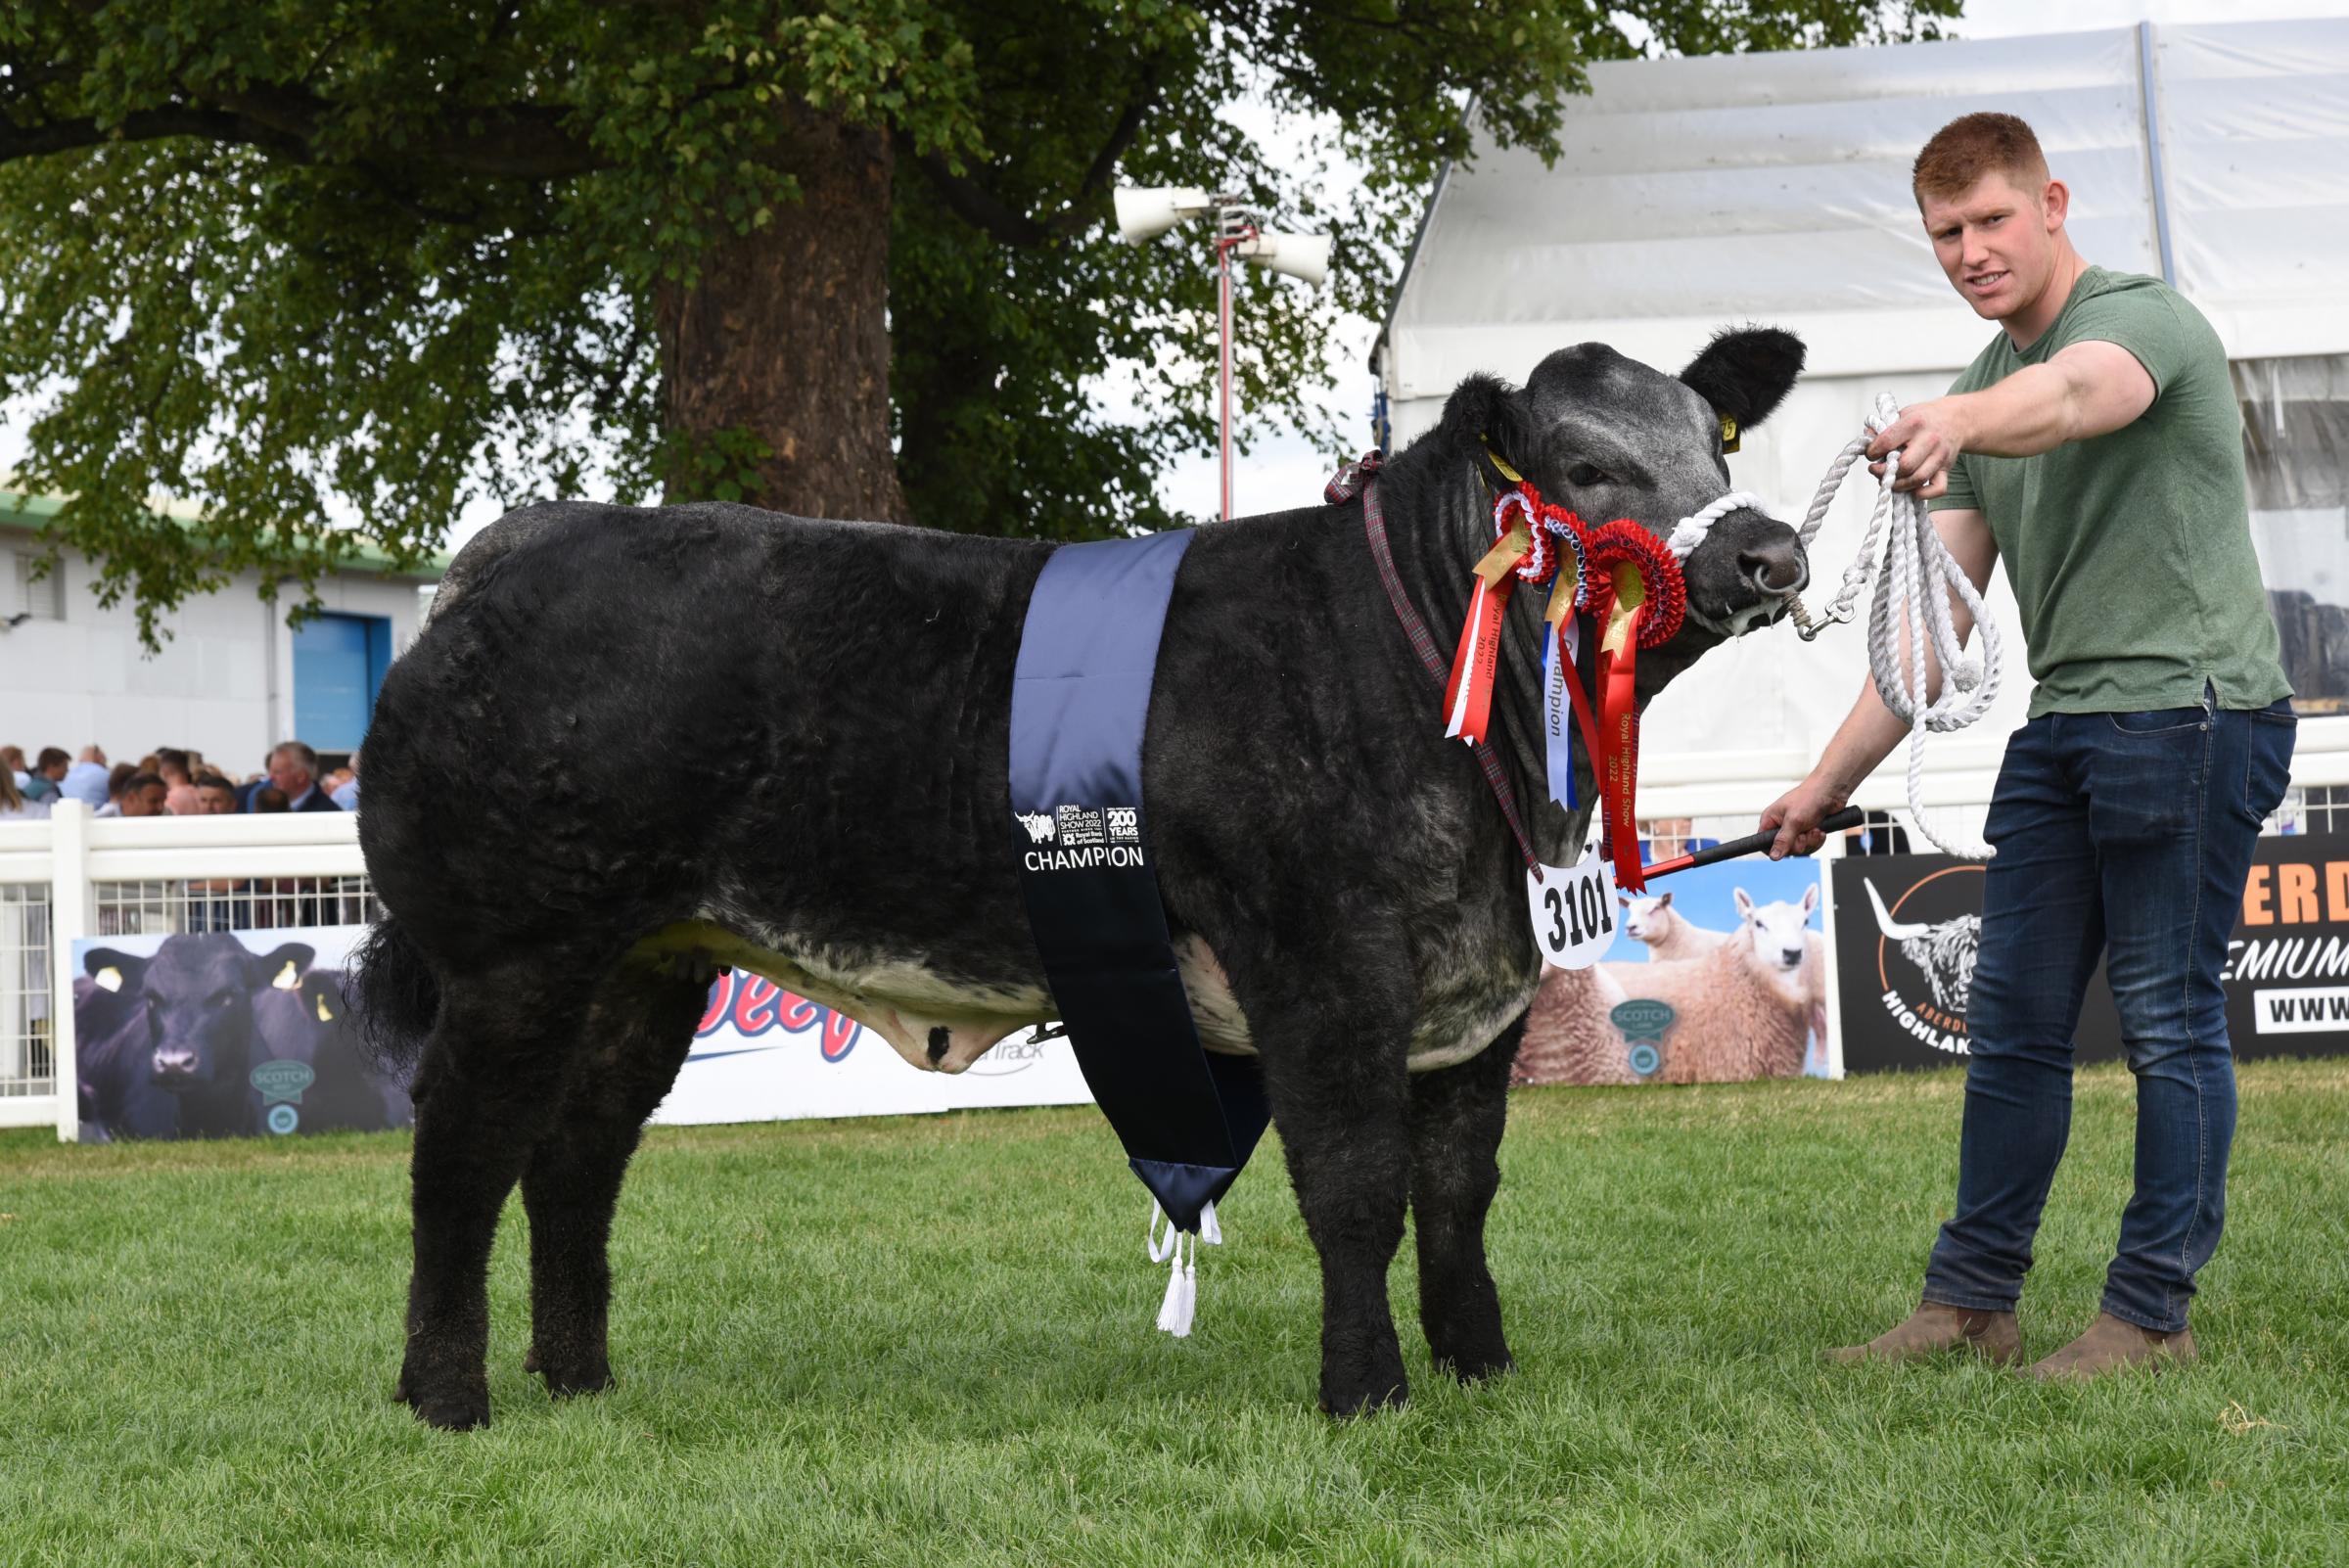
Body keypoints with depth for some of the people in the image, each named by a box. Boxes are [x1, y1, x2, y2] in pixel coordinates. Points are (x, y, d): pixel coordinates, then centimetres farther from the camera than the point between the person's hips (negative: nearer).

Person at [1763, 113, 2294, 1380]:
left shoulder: (2143, 318, -8)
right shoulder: (1982, 393, 15)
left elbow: (2068, 397, -34)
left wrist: (1955, 424, -56)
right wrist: (1829, 780, 10)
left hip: (2190, 707, -8)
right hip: (2061, 725, 8)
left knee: (2168, 1022, -4)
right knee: (2011, 1023, 8)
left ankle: (2150, 1314, 3)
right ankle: (1971, 1301, 15)